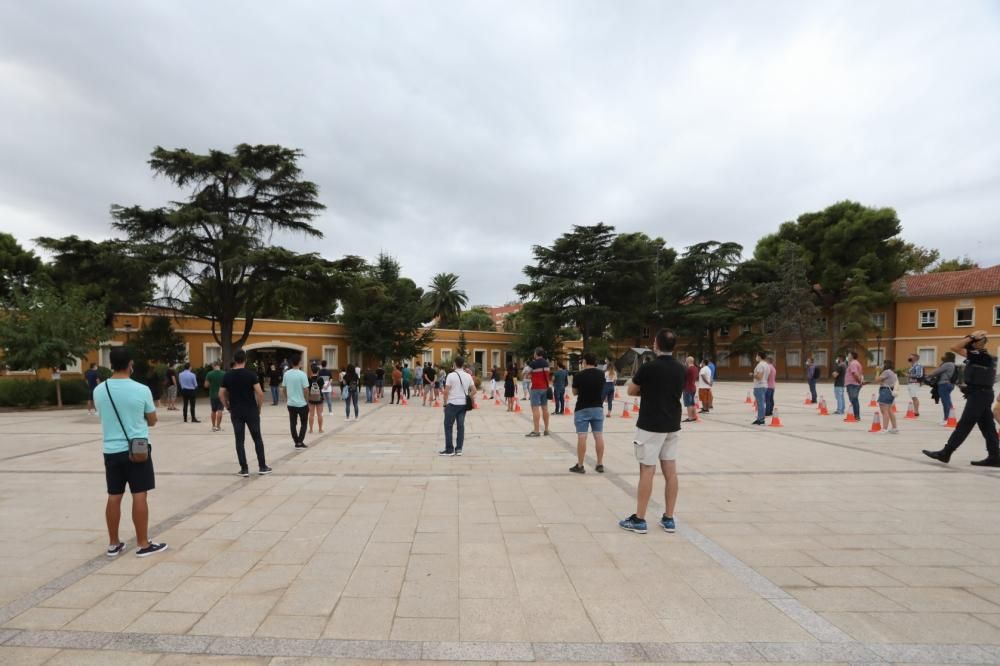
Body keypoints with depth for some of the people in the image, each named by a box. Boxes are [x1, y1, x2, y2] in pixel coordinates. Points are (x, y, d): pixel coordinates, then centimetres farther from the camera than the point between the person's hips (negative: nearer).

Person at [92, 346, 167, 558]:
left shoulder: (99, 391, -1)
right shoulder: (141, 390, -12)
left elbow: (104, 416, 16)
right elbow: (152, 421, 0)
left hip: (111, 450, 4)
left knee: (114, 497, 12)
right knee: (139, 496, 1)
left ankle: (113, 544, 22)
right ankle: (143, 544, 8)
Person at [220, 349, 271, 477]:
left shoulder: (227, 375, 0)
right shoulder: (251, 374, -9)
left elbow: (221, 394, 2)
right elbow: (259, 392, -14)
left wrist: (228, 407, 14)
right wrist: (259, 406, 1)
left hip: (236, 412, 2)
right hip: (251, 411, -2)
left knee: (239, 440, 7)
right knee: (257, 438, 8)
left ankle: (244, 469, 8)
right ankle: (262, 467, 12)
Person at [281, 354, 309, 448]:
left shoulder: (286, 374, -1)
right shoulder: (302, 374, -15)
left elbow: (284, 387, 7)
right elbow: (306, 390, -14)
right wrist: (307, 401, -3)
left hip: (291, 403, 4)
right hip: (302, 403, -4)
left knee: (292, 424, 12)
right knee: (303, 423, 9)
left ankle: (297, 442, 16)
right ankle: (300, 442, 2)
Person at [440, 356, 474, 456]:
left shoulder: (451, 375, -9)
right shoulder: (468, 376, 6)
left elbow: (446, 391, -11)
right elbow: (474, 390, 5)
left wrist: (445, 403, -2)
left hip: (452, 403, -5)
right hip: (463, 404, 5)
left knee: (448, 426, 4)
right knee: (461, 426, 8)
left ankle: (449, 450, 5)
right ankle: (459, 449, 9)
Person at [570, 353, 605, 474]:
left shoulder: (579, 375, -10)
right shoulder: (601, 374, 1)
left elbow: (575, 392, 0)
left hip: (582, 409, -4)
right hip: (598, 408, 4)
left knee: (582, 437, -2)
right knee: (599, 436, 8)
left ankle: (580, 466, 2)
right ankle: (600, 464, 14)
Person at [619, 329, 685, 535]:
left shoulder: (648, 367, -15)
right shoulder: (680, 369, 5)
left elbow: (631, 391, -2)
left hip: (650, 426, -6)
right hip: (672, 425, 6)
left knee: (647, 471, -1)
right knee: (670, 471, 9)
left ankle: (639, 520, 6)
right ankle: (669, 519, 16)